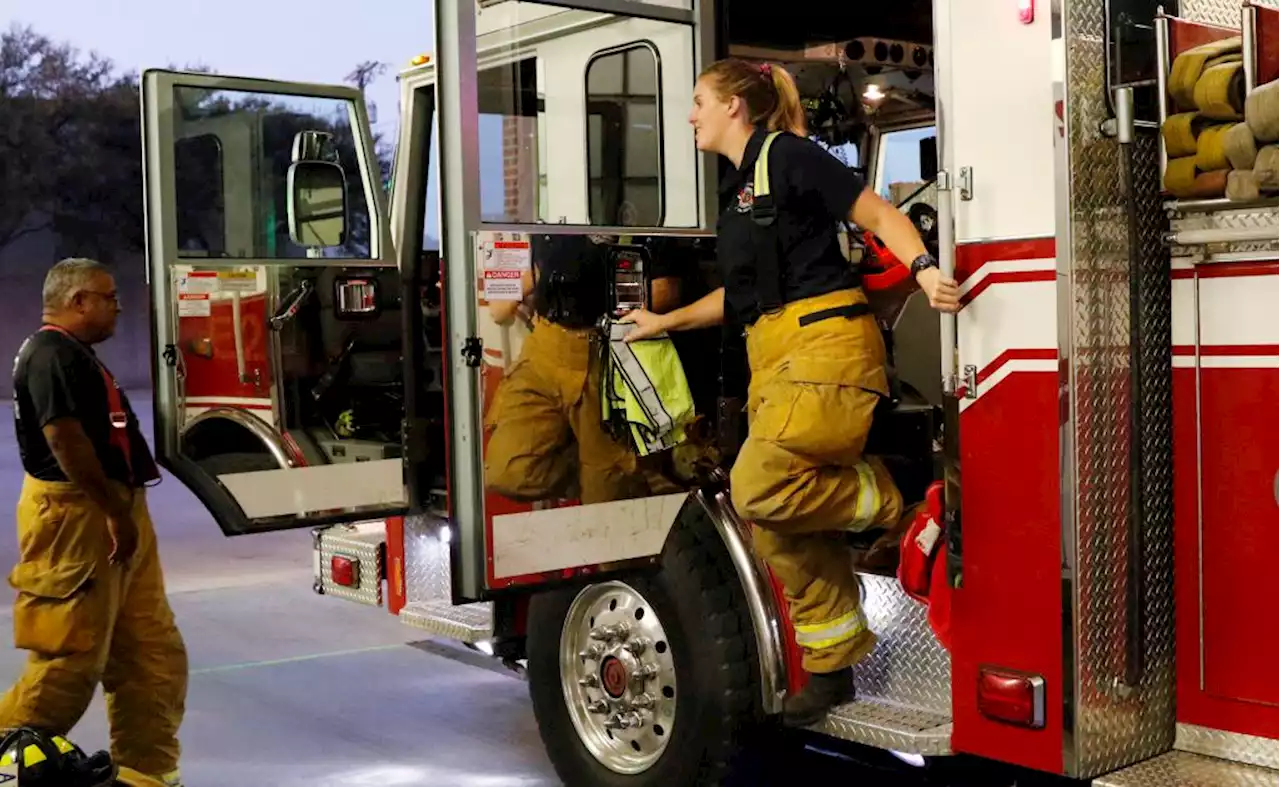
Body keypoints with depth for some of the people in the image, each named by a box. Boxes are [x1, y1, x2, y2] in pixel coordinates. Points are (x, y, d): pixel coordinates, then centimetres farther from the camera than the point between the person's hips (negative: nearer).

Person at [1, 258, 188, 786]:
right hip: (75, 517, -11)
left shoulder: (75, 353, 19)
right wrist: (114, 512, -22)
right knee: (72, 655, -5)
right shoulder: (51, 355, -14)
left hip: (110, 514, 11)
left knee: (151, 653, 11)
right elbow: (64, 438, -23)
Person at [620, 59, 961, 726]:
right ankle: (831, 665, 14)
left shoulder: (788, 156, -2)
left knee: (760, 488, -26)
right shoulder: (737, 191, 23)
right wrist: (666, 321, 38)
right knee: (776, 526, 4)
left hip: (824, 345, -9)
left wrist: (924, 269, -25)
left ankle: (891, 501, -4)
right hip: (773, 360, 9)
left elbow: (878, 215, -8)